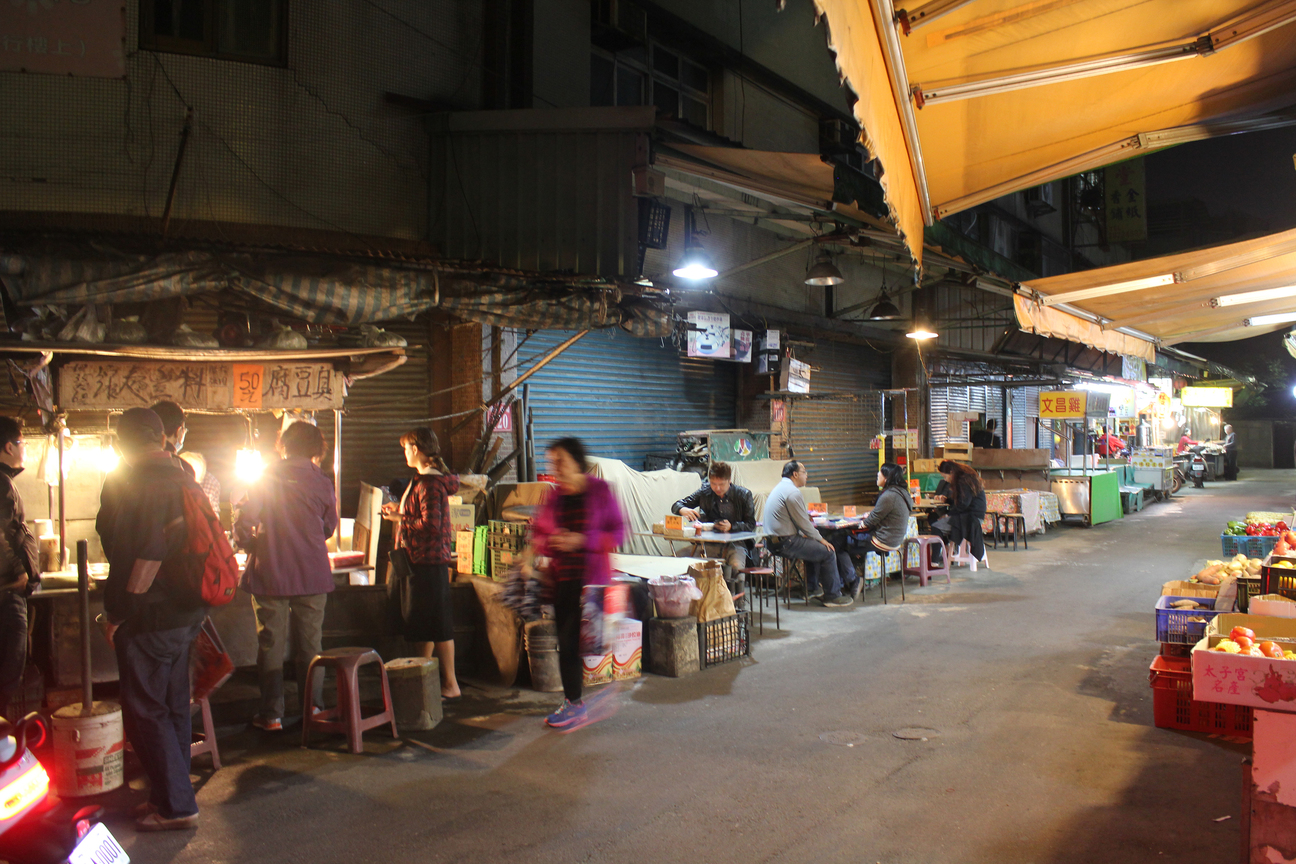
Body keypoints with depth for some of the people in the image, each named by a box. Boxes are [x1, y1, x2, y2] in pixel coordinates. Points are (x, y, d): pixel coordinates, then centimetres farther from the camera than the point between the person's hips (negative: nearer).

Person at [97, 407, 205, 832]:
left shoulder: (127, 482, -14)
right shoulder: (185, 479, 9)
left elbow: (132, 554, -19)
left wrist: (117, 613, -11)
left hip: (150, 614, -8)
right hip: (187, 610, 8)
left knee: (145, 709, 1)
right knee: (174, 705, 16)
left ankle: (176, 805, 4)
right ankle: (173, 793, 26)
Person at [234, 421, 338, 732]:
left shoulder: (265, 479, -4)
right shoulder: (322, 483, -2)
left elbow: (242, 522, -10)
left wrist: (253, 546, 8)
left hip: (270, 575, -1)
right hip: (313, 575, 1)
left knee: (271, 645, 6)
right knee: (310, 643, 11)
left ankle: (271, 714, 10)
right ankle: (313, 707, 15)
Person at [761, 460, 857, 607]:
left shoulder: (779, 488, 16)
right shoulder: (793, 492, -17)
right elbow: (804, 523, -14)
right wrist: (821, 539, 0)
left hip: (773, 541, 11)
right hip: (785, 544, -11)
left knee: (816, 547, 26)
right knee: (828, 552, -3)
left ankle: (811, 587, 32)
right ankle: (833, 596, 7)